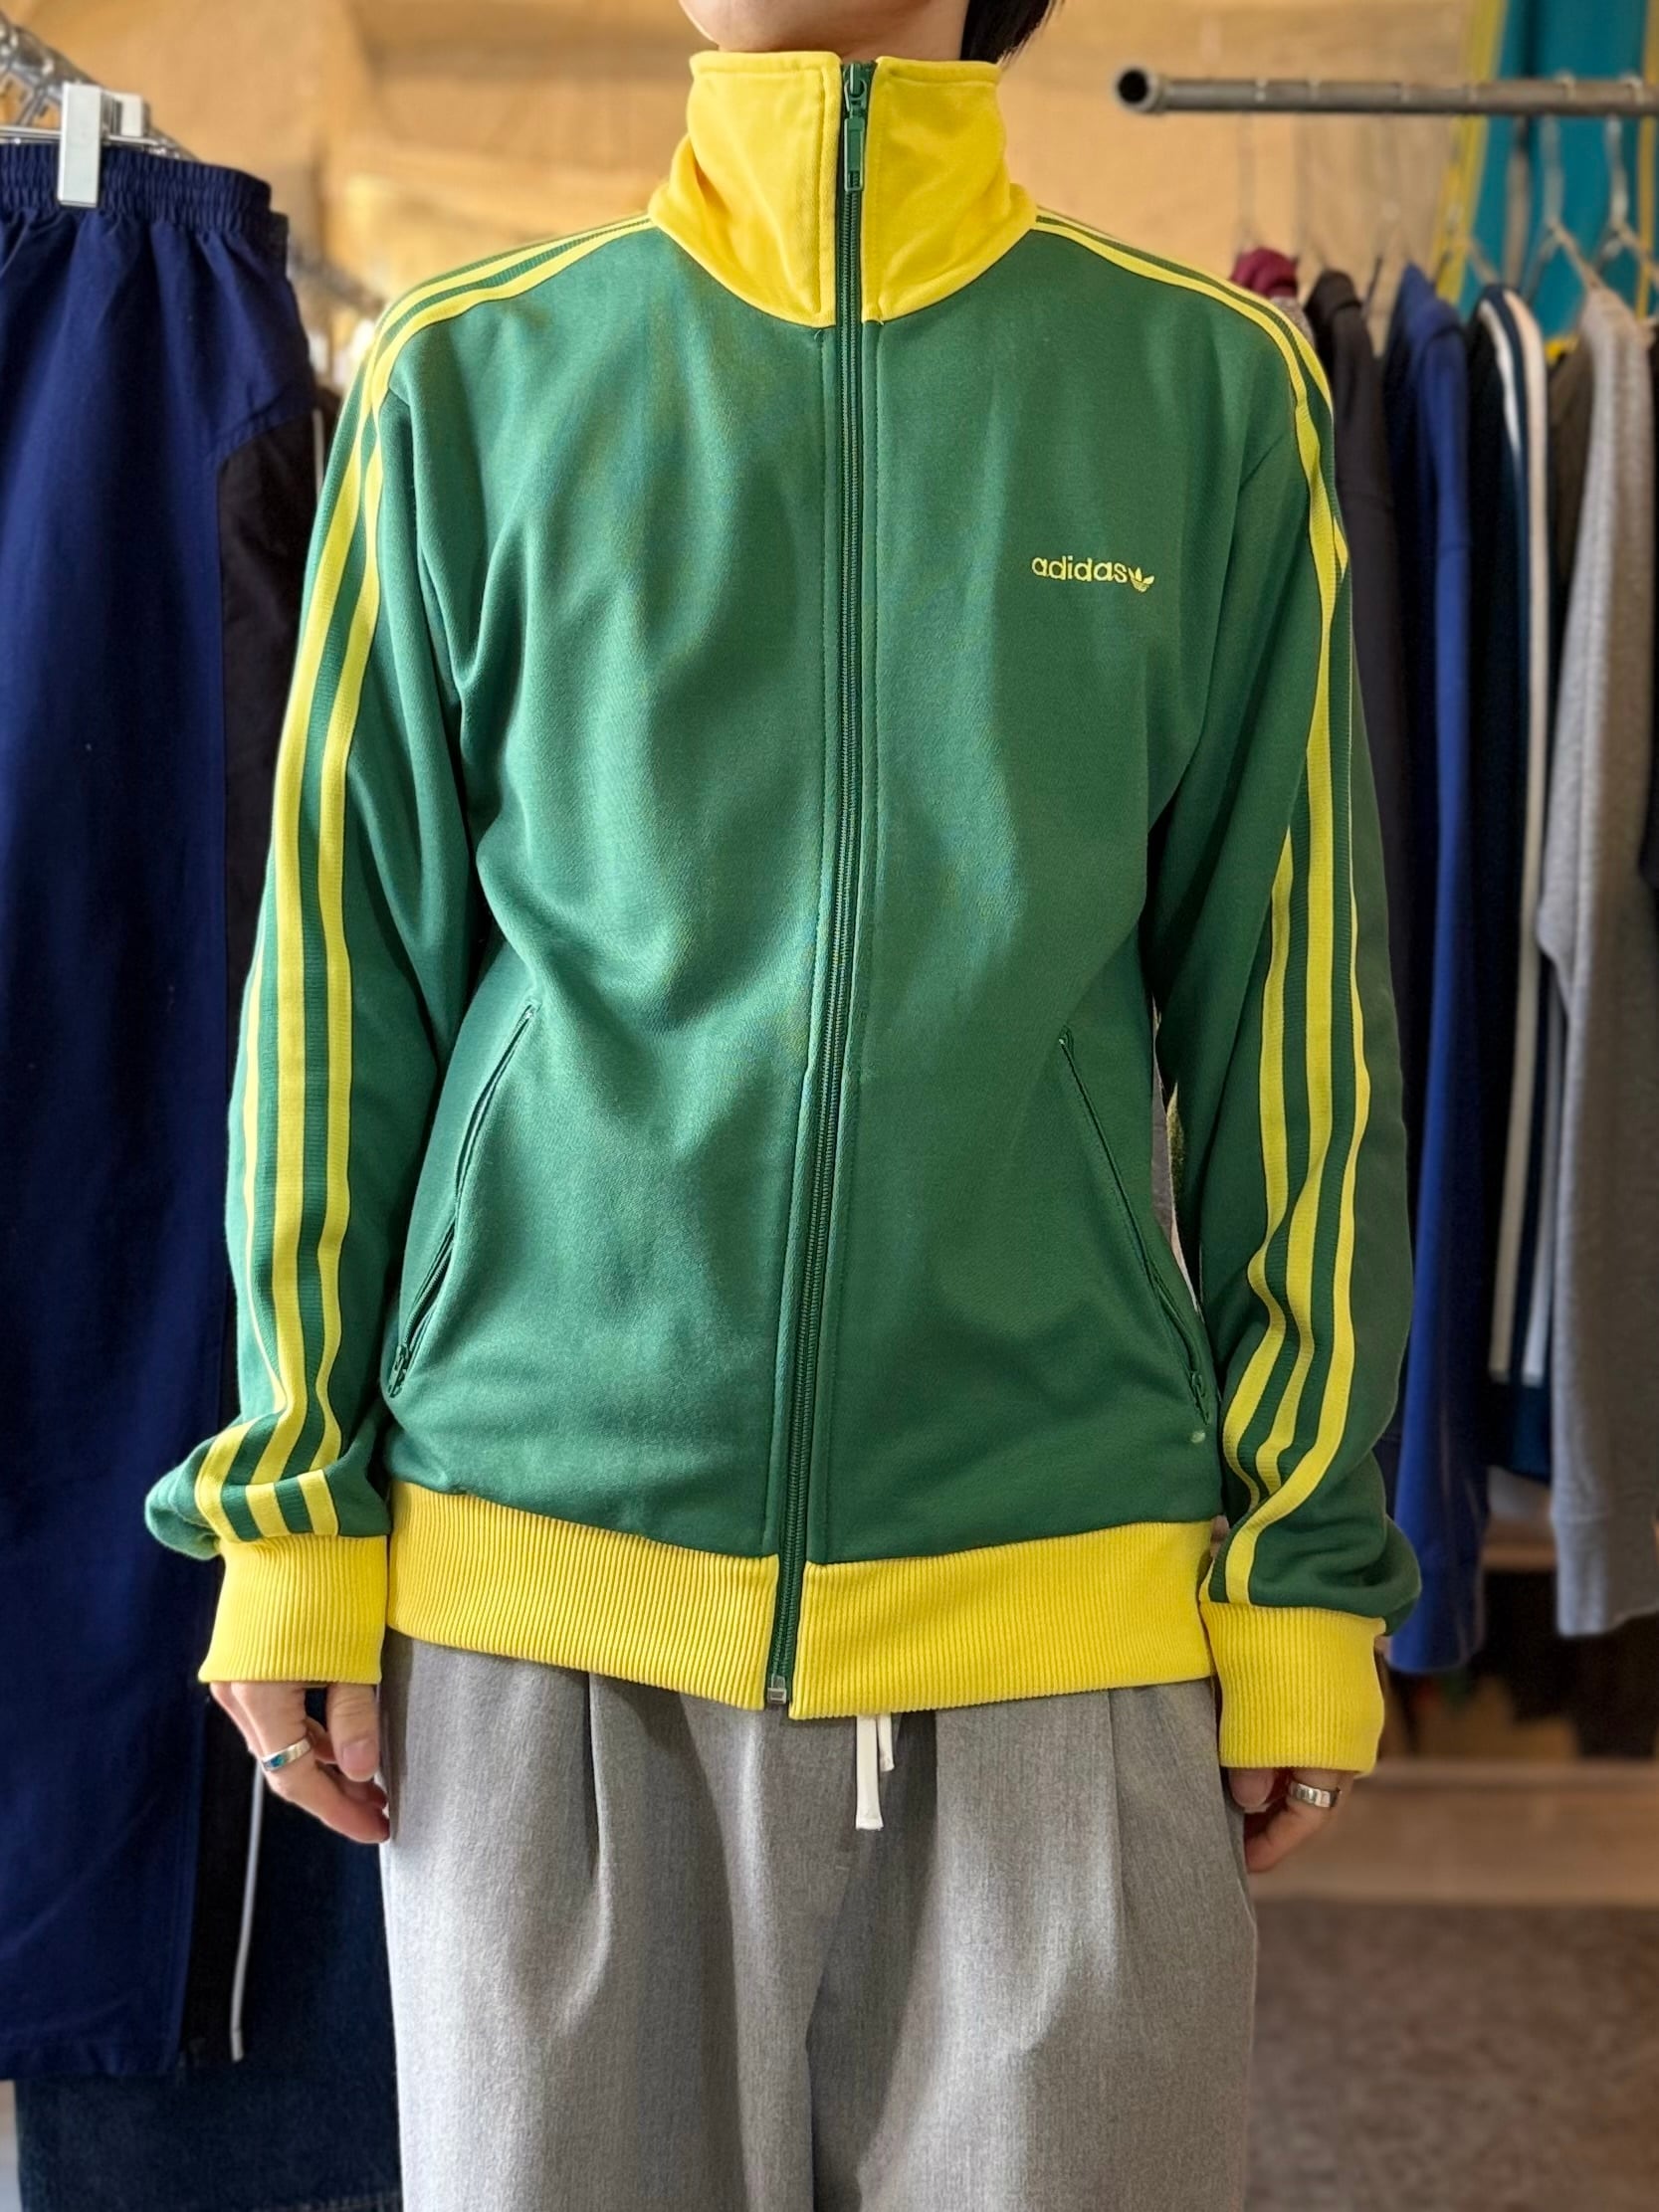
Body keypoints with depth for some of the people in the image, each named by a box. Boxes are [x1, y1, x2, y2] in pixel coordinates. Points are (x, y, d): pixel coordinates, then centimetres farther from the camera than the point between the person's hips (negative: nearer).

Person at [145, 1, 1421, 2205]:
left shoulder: (1211, 391, 3)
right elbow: (344, 972, 6)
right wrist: (298, 1516, 5)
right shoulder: (466, 381, 4)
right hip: (543, 1578, 1)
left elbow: (1291, 1010, 4)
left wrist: (1305, 1568, 3)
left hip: (1057, 1585, 0)